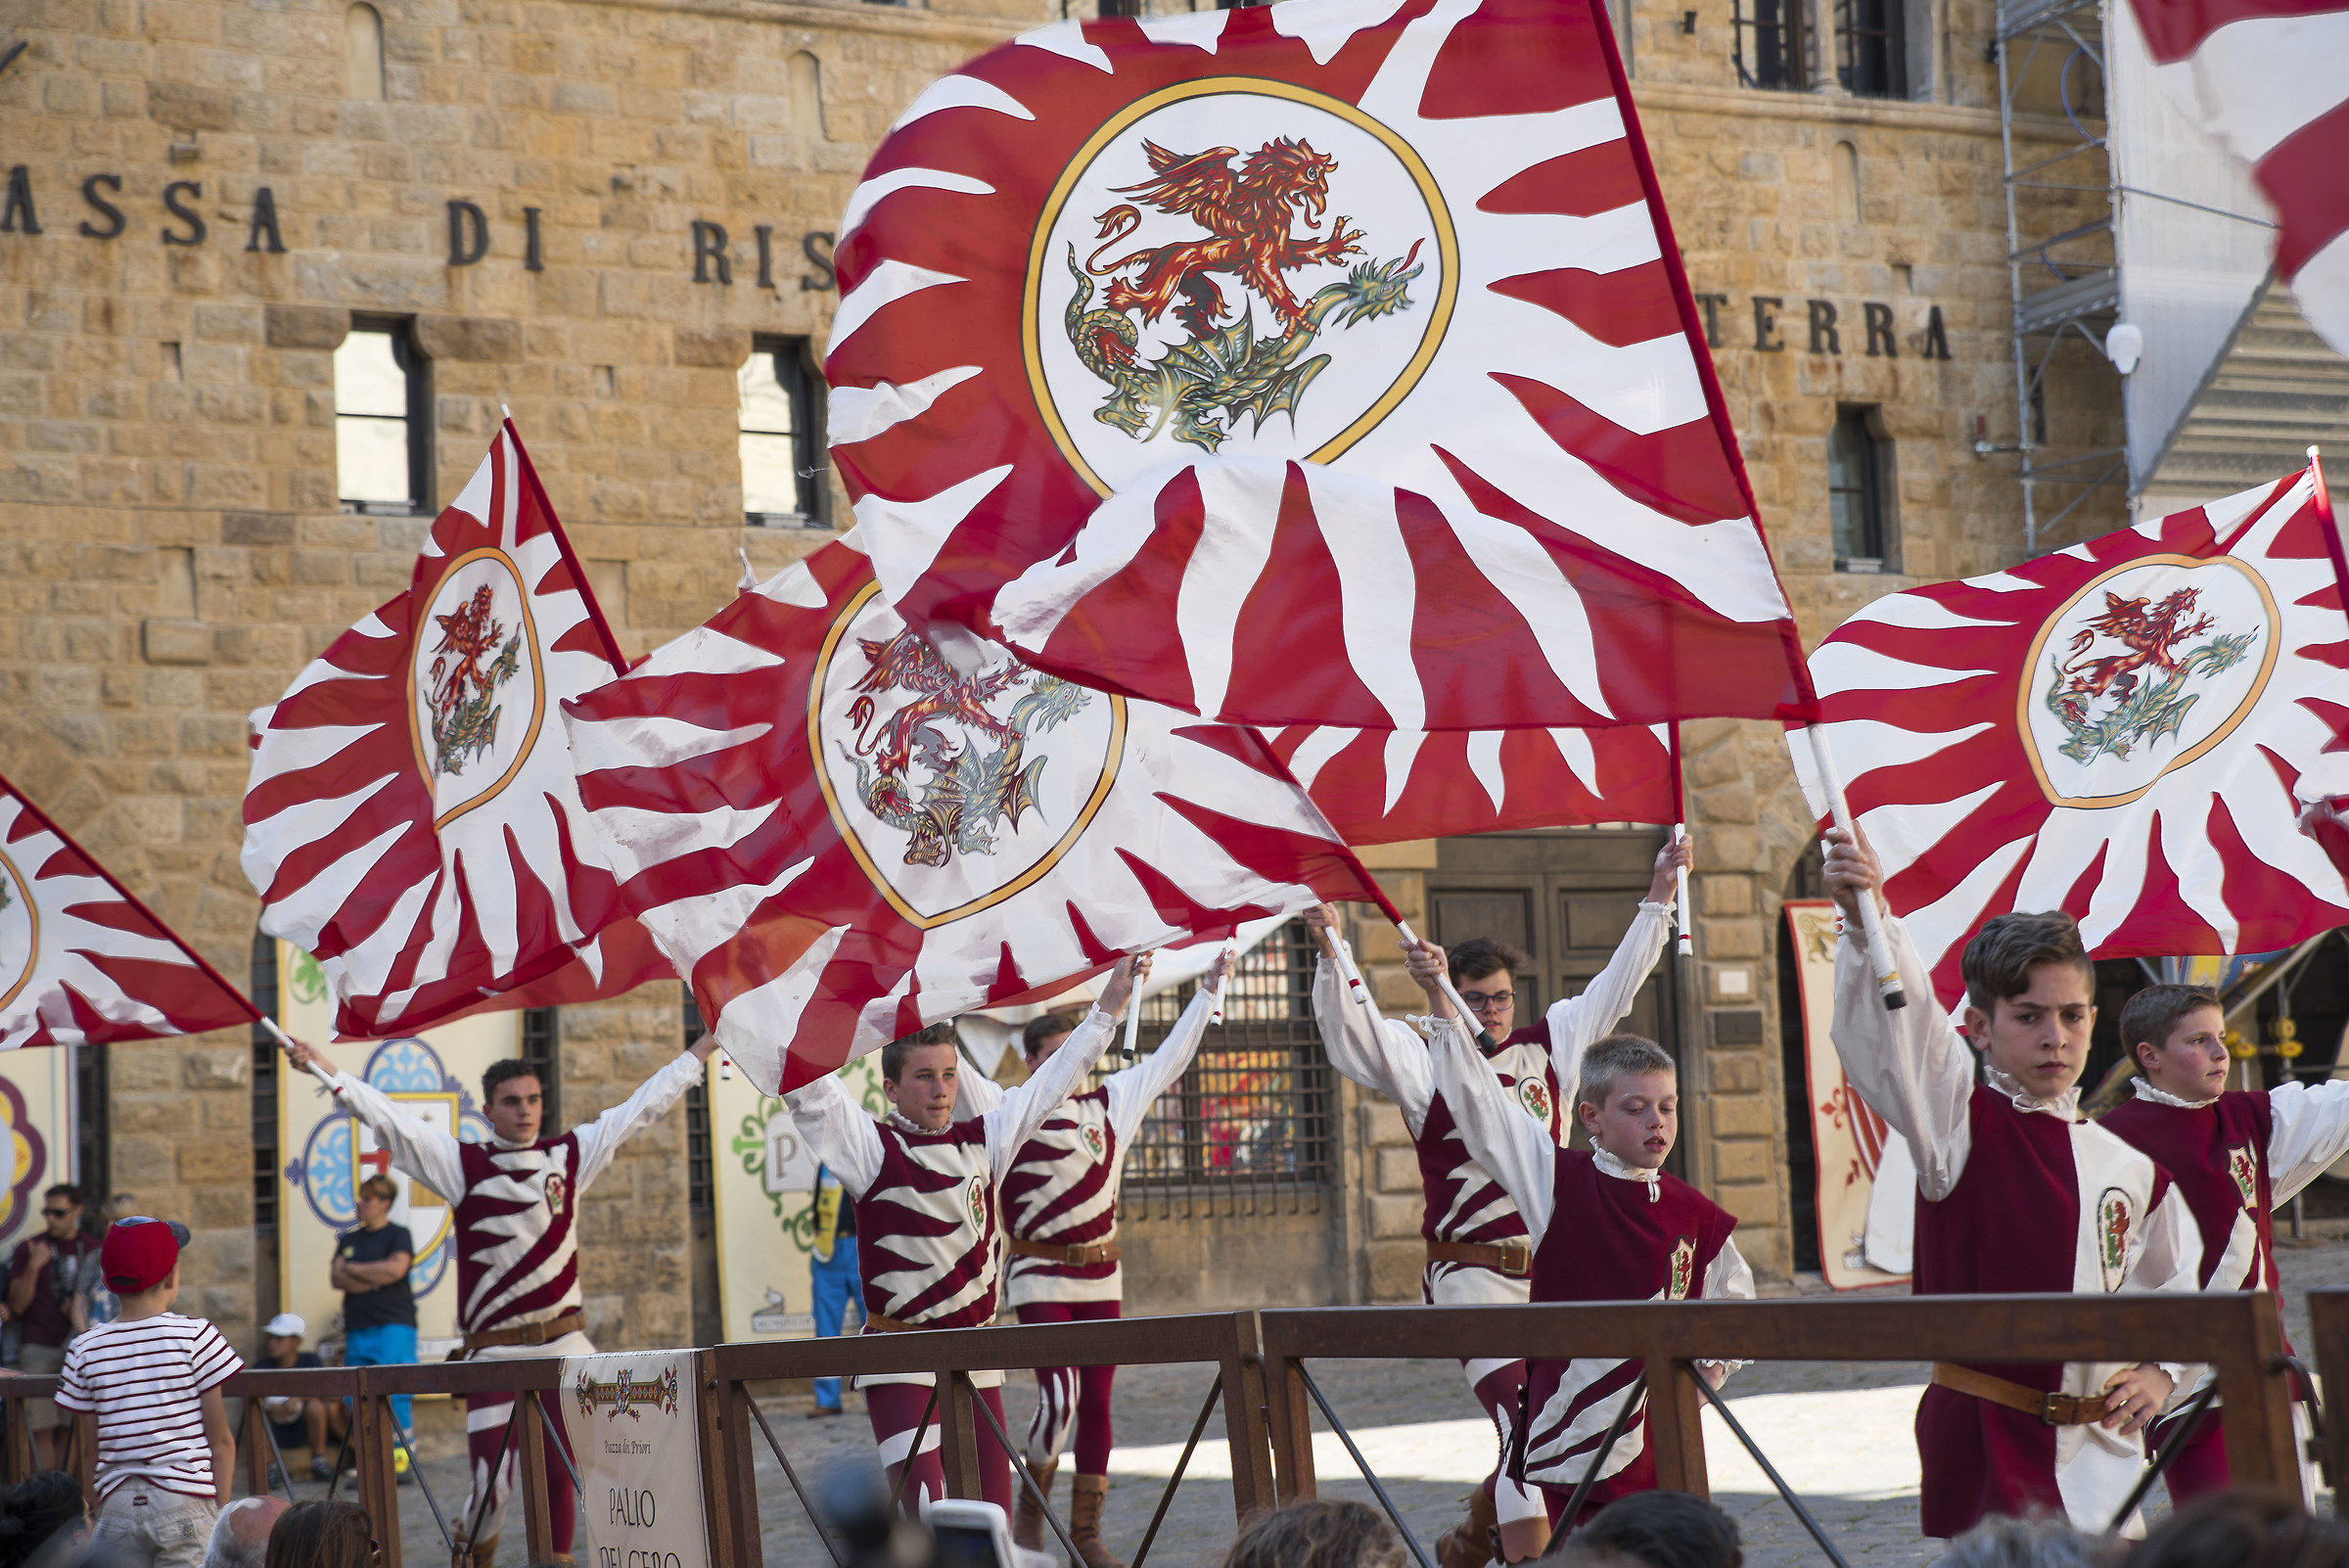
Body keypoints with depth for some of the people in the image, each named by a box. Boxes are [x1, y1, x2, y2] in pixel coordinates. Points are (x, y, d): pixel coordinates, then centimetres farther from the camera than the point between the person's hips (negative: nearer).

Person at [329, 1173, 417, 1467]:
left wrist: (354, 1269, -2)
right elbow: (336, 1278, 7)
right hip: (357, 1329, 5)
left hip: (393, 1325, -5)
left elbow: (396, 1268, -13)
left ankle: (400, 1460, -9)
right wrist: (374, 1280, -6)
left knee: (394, 1395, -13)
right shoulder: (349, 1239, 19)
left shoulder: (398, 1235, 4)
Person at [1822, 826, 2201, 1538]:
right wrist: (1867, 921, -39)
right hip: (1984, 1445, -5)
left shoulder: (2128, 1169, 8)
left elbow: (2180, 1285, 23)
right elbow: (1897, 1030, -23)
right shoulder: (1958, 1124, -5)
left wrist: (2162, 1371, 6)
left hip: (2099, 1453, 5)